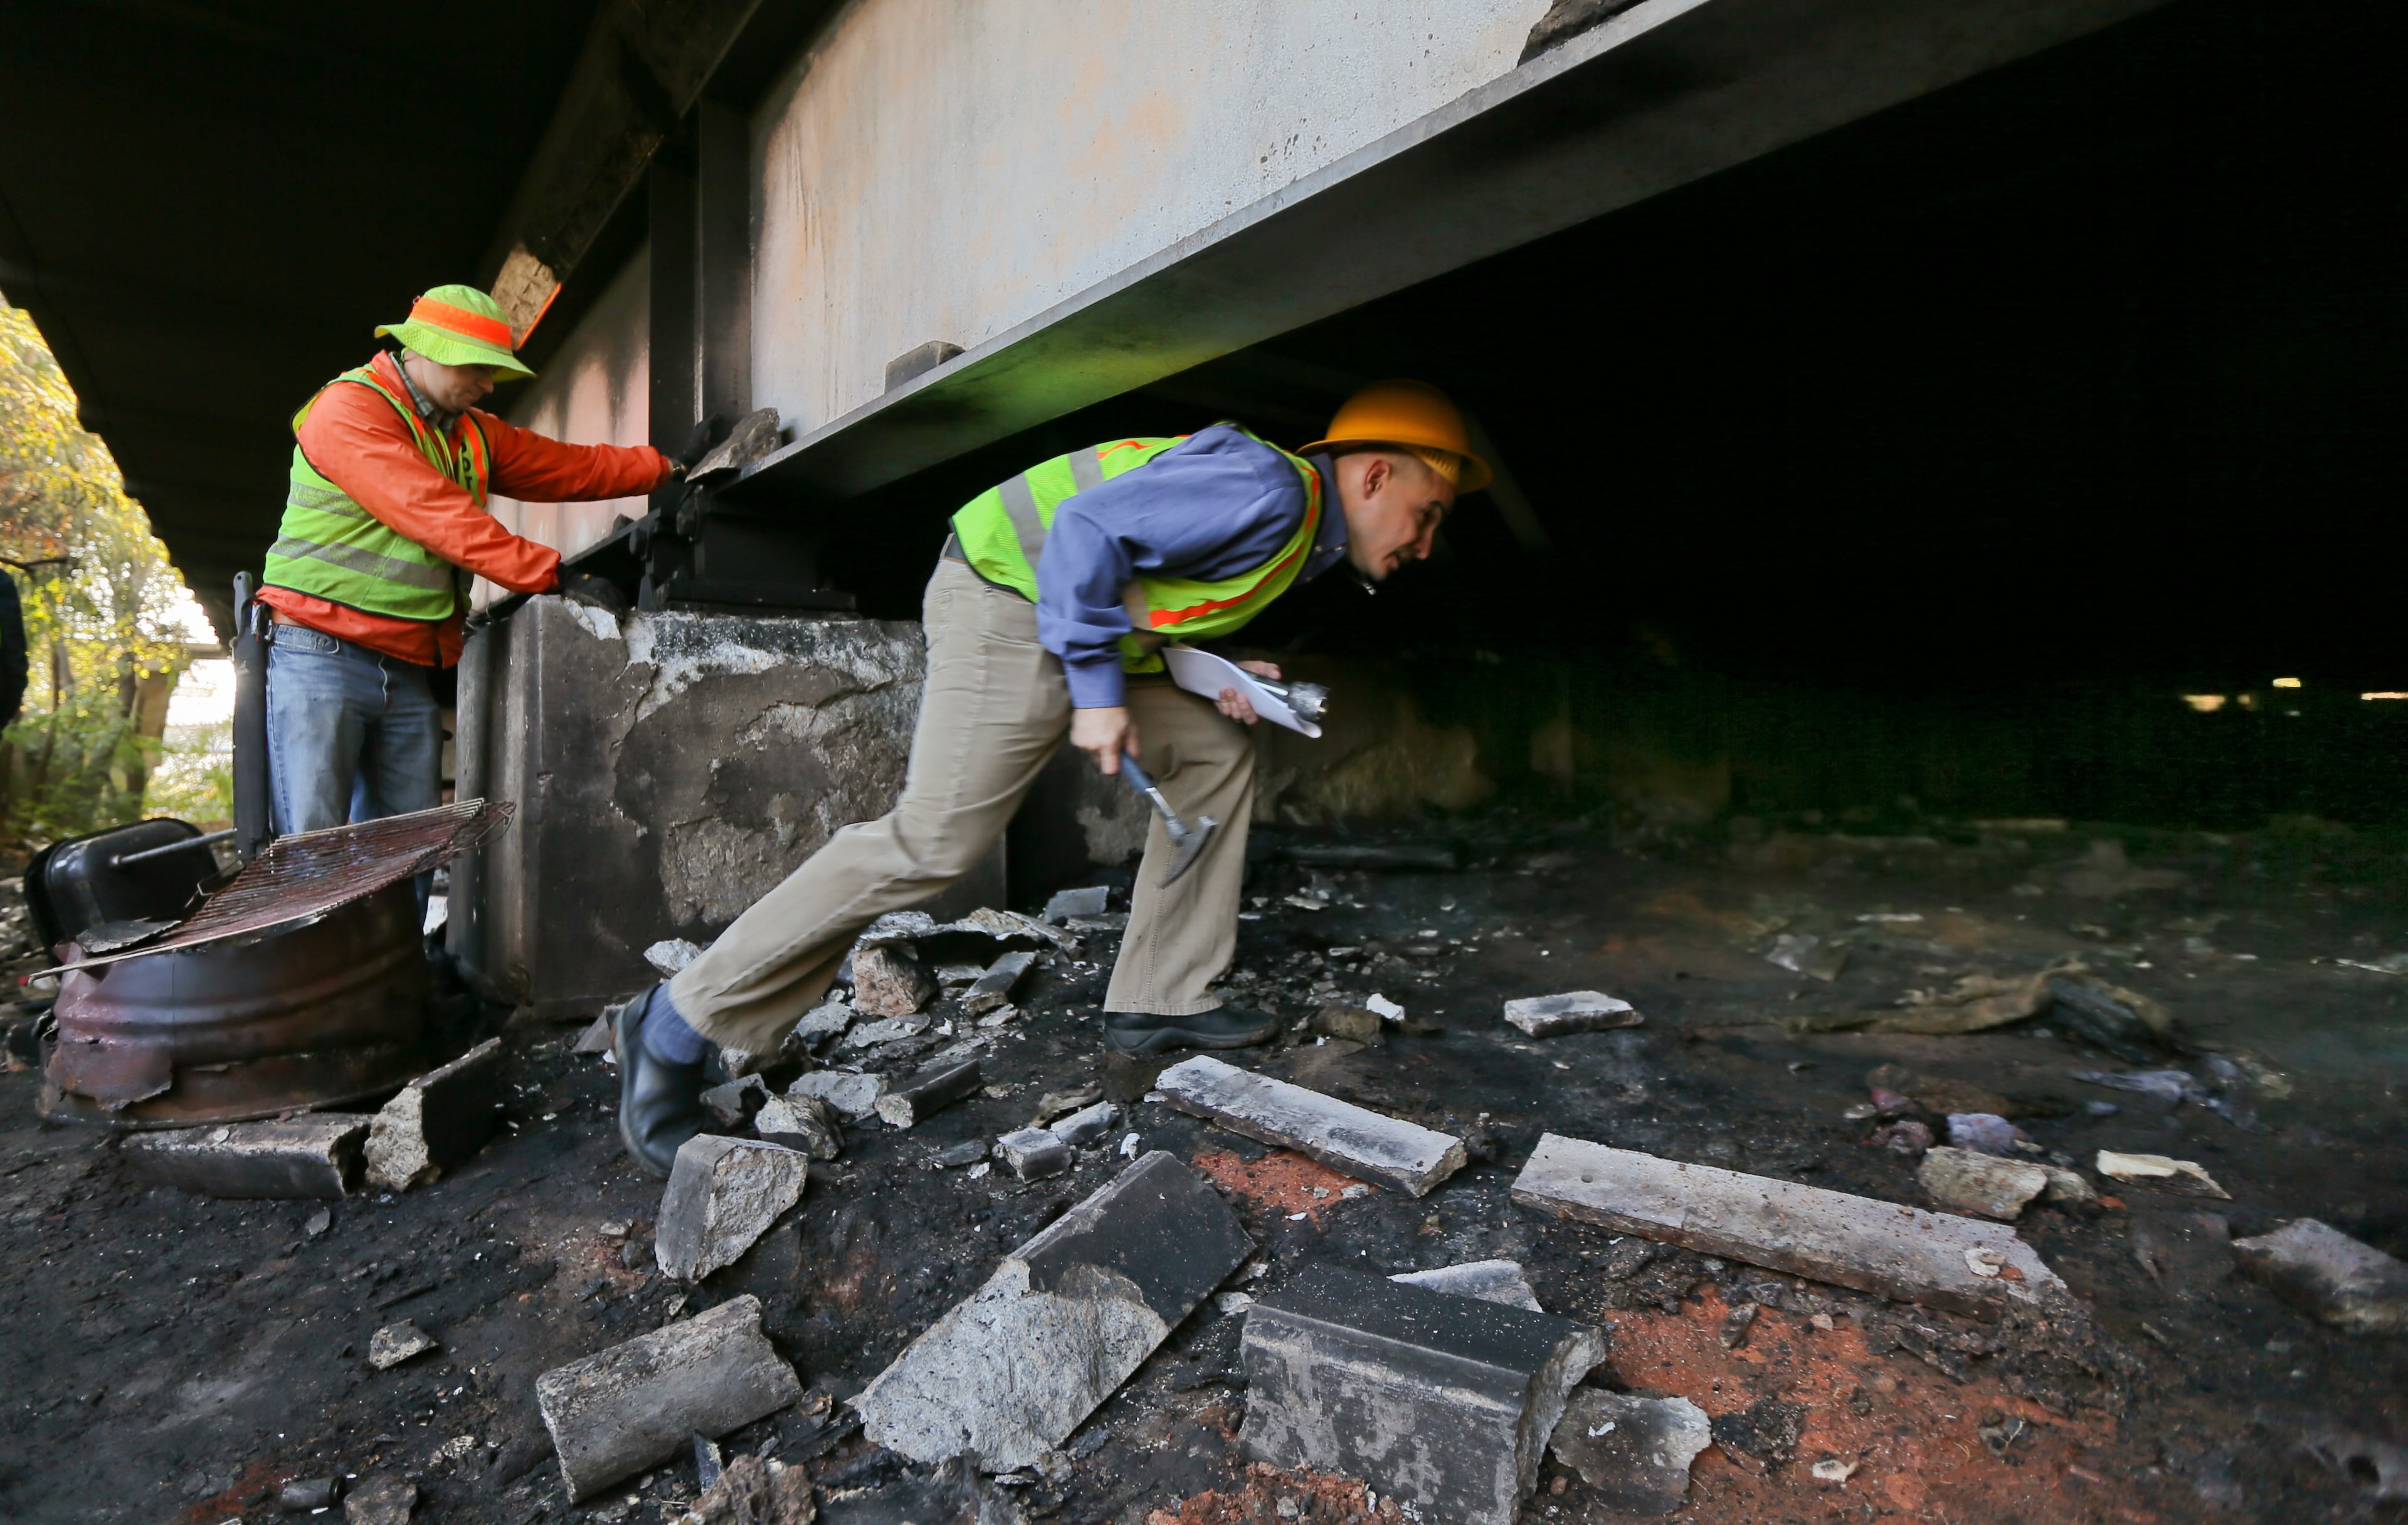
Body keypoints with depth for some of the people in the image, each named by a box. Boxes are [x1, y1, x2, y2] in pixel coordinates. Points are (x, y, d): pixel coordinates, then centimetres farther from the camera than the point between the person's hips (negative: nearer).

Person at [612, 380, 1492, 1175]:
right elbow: (1088, 527, -24)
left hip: (1084, 628, 11)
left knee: (1215, 753, 11)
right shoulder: (1265, 490, -17)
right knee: (936, 841, -18)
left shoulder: (1303, 539, 17)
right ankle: (676, 1030, -9)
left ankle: (1158, 1004, 15)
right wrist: (1096, 691, -22)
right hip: (1009, 604, -11)